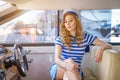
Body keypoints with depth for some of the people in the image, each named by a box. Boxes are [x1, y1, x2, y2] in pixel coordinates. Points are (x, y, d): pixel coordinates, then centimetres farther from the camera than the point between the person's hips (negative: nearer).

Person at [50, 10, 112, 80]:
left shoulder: (85, 37, -1)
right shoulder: (60, 39, -5)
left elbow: (108, 45, 0)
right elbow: (57, 59, -18)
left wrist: (101, 48, -26)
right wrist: (65, 64, -43)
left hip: (75, 72, 1)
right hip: (58, 70, 0)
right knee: (69, 62, -35)